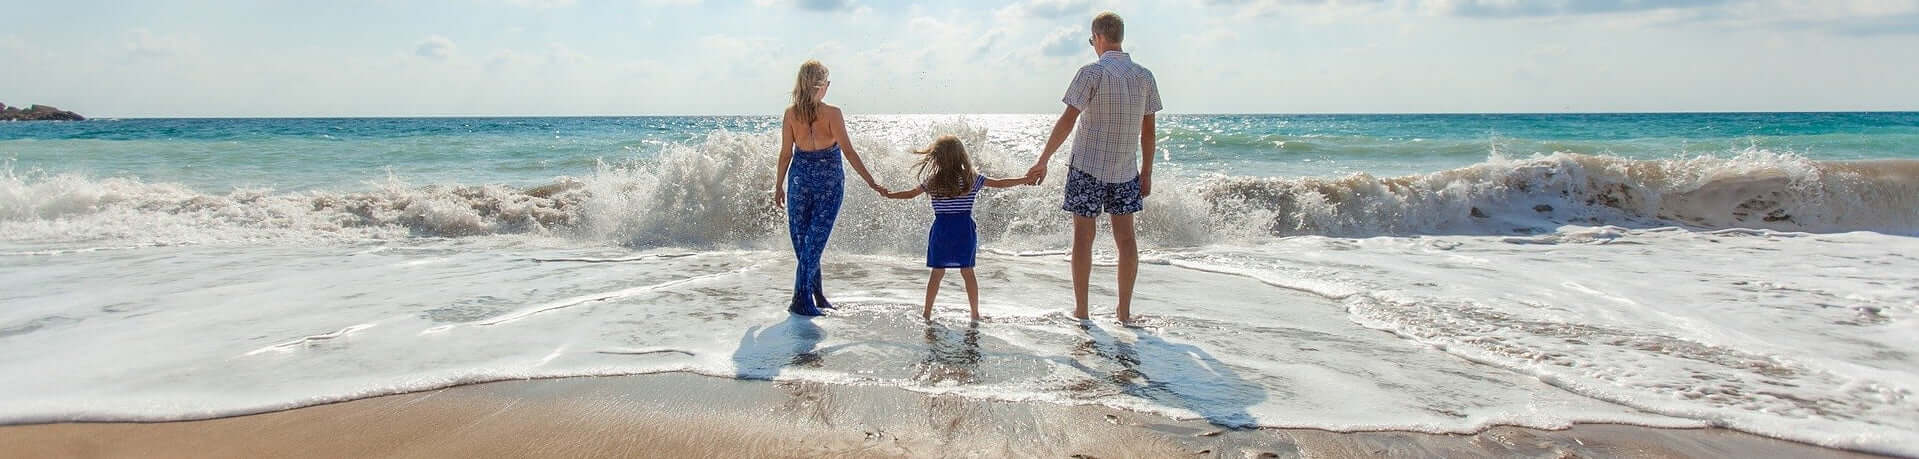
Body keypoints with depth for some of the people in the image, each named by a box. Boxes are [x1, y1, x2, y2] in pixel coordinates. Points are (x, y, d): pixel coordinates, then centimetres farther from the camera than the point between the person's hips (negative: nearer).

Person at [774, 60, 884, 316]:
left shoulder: (790, 114, -3)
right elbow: (848, 151, -13)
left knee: (802, 240, 14)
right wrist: (870, 181, -8)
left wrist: (779, 186, 12)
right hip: (829, 181, -3)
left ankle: (816, 295, 22)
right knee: (815, 240, 0)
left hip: (800, 178, 3)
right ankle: (801, 300, -2)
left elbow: (786, 154, 1)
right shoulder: (832, 114, -12)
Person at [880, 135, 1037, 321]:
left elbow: (910, 194, 9)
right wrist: (1025, 180, 13)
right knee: (968, 272, 7)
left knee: (937, 272, 8)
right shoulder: (972, 178, -3)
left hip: (941, 230, 0)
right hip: (964, 230, 0)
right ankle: (975, 314, 12)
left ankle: (927, 313, 13)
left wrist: (889, 194, 25)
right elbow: (999, 183, 2)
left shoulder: (932, 181, -2)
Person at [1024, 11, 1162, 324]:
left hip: (1088, 167, -4)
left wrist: (1043, 161, -10)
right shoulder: (1145, 77, 4)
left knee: (1083, 236, 4)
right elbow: (1148, 131, 7)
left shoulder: (1093, 73, -11)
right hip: (1126, 170, 4)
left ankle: (1081, 310, 9)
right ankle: (1124, 310, 14)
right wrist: (1146, 173, 15)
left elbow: (1068, 120, -14)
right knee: (1125, 237, 9)